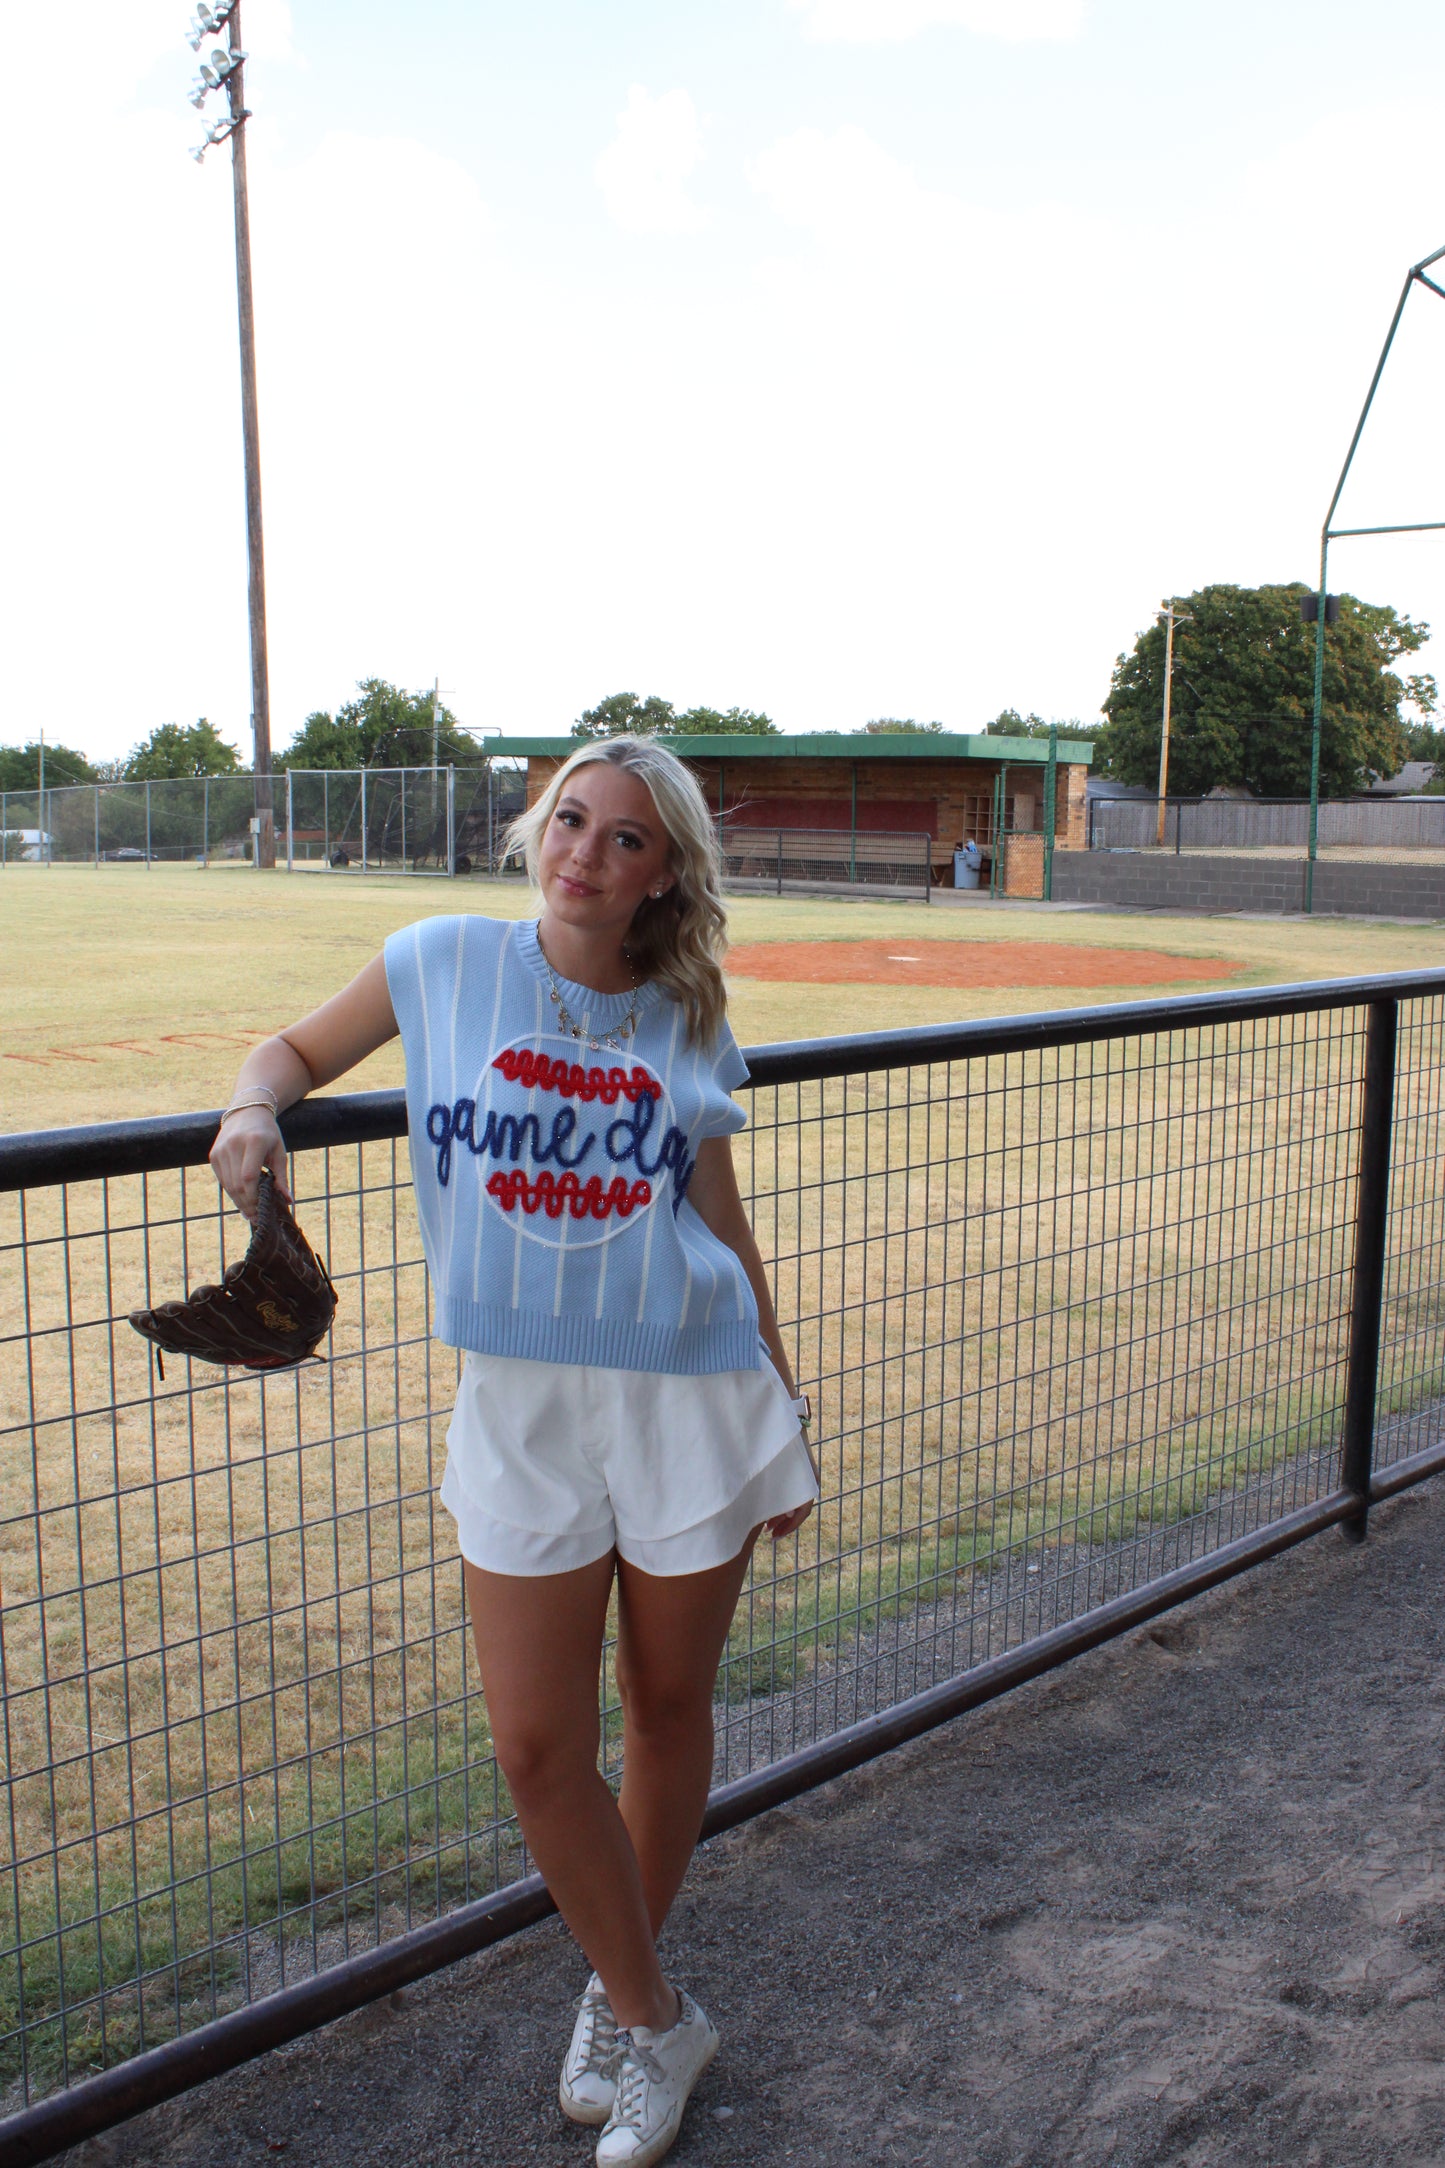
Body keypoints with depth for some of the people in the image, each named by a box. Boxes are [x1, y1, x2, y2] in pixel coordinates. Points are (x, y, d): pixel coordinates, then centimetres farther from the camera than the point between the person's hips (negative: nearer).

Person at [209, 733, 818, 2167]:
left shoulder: (685, 1025, 2)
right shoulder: (446, 962, -1)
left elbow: (722, 1221, 9)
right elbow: (297, 1050, 13)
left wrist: (785, 1412, 11)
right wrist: (251, 1111, -11)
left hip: (691, 1399, 1)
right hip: (519, 1406, 0)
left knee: (668, 1714, 13)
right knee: (538, 1746, 2)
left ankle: (622, 1994, 39)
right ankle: (655, 2022, 26)